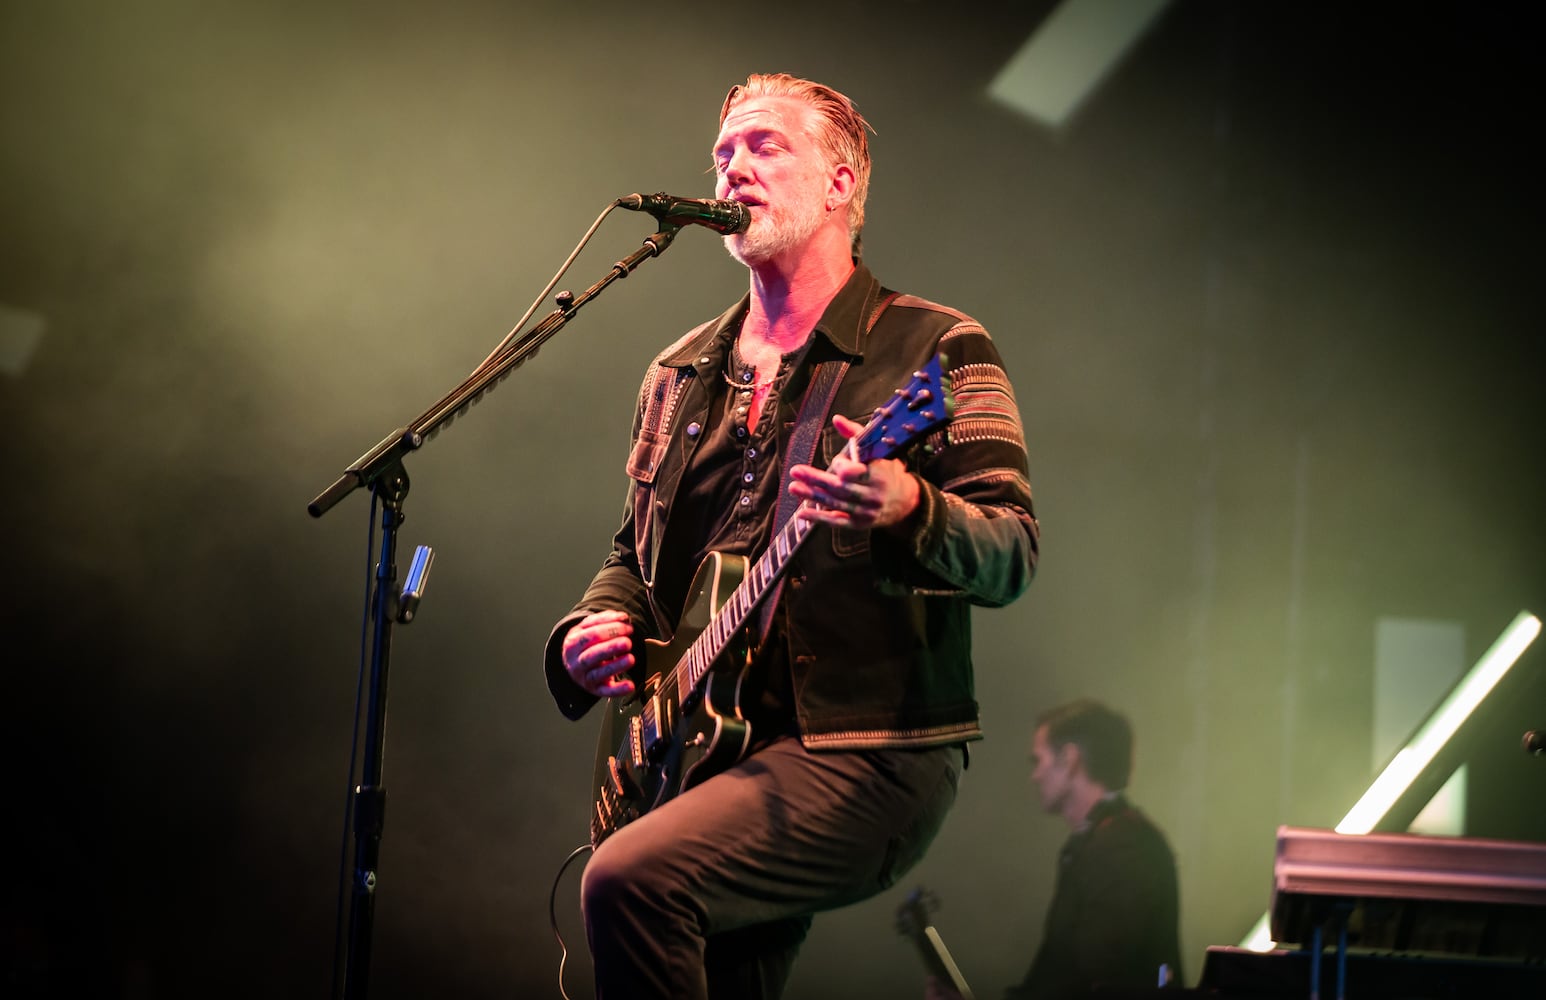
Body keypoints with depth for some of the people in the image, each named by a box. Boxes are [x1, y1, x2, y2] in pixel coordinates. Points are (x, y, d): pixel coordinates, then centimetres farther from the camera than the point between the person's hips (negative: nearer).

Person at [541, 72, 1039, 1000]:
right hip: (705, 746, 7)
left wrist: (908, 512, -33)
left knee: (633, 879, -28)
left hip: (868, 757, -7)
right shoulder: (681, 376, 17)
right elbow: (636, 551, 27)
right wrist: (596, 630, 5)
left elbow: (1011, 559, -12)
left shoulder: (935, 351, -2)